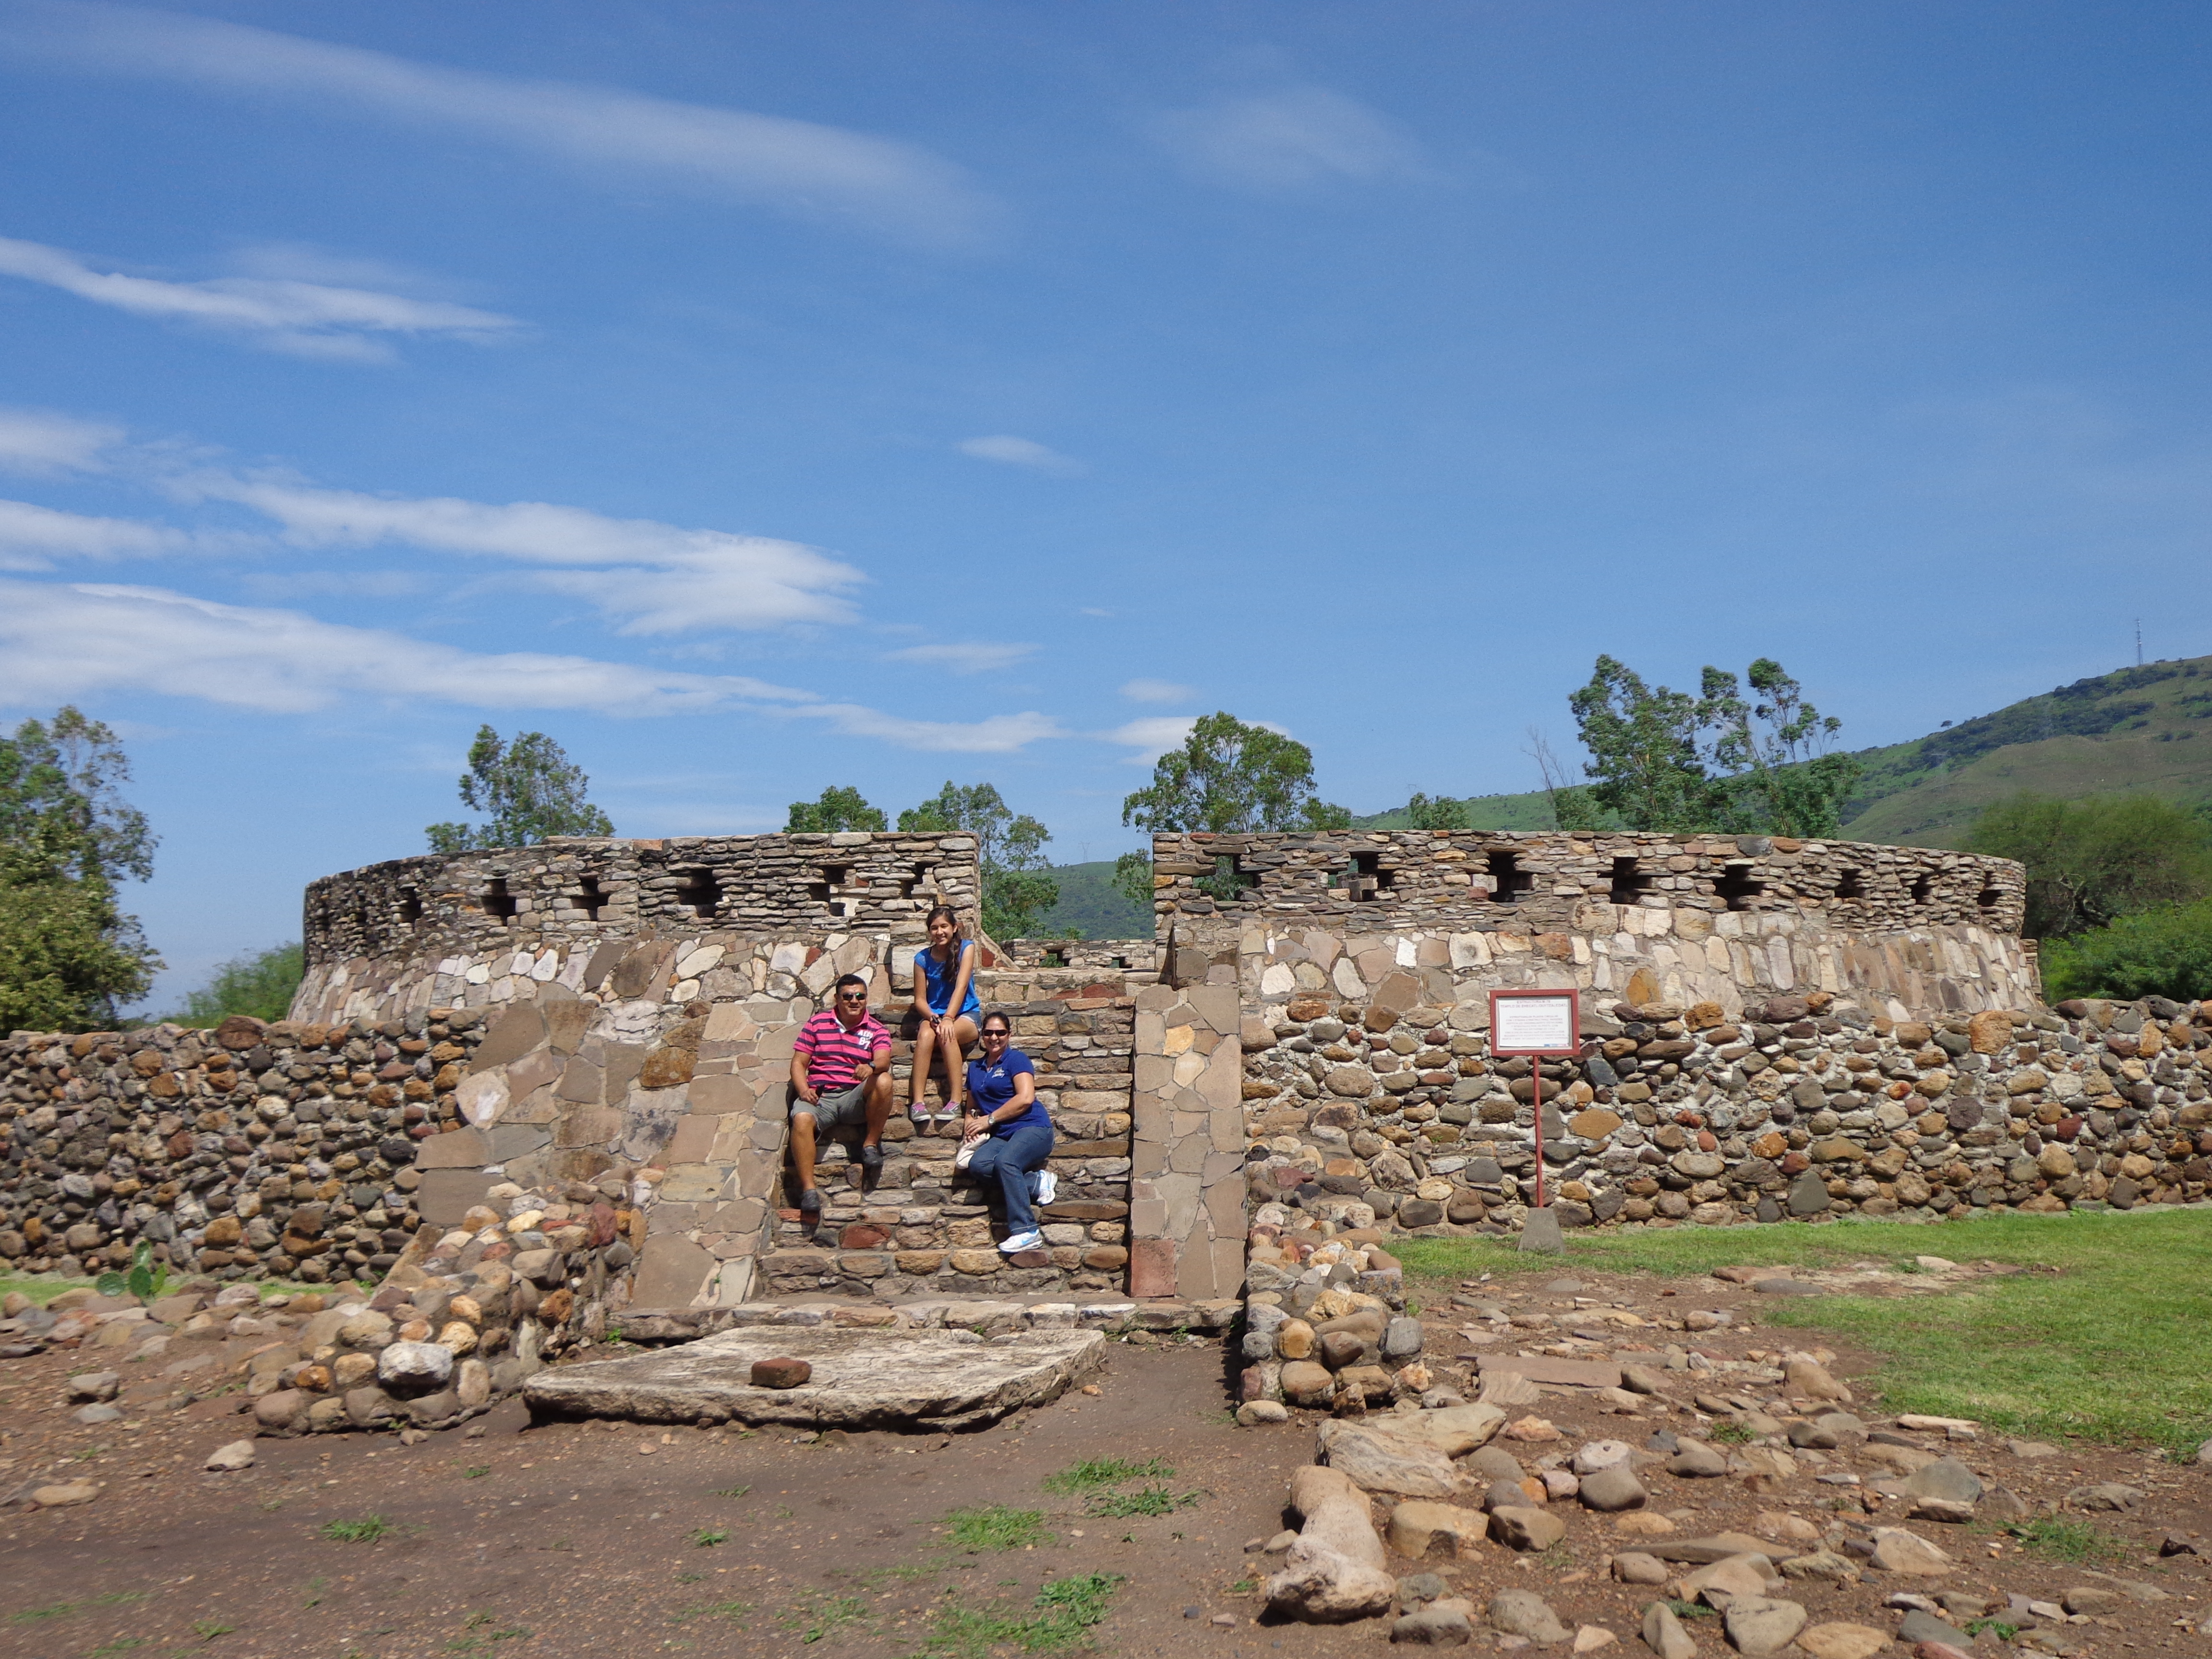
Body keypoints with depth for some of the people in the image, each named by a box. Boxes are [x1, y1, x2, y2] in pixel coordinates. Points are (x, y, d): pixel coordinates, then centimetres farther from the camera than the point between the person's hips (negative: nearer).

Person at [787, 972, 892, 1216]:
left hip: (855, 1097, 0)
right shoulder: (818, 1022, 14)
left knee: (884, 1081, -31)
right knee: (802, 1118, -34)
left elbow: (884, 1060, -8)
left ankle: (871, 1144, -13)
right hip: (819, 1095, 0)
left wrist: (871, 1067, -33)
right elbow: (799, 1062, 11)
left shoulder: (876, 1029, 12)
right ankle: (808, 1188, -34)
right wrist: (803, 1090, -10)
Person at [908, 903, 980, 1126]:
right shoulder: (922, 958, 4)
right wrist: (933, 1018, -20)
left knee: (948, 1034, -36)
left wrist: (948, 1019, -28)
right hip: (933, 1014, 2)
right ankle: (917, 1102, -40)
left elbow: (961, 986, -15)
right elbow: (920, 1000, 2)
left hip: (966, 1016, -2)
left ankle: (955, 1100, -35)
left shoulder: (966, 948, -3)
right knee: (926, 1034, -34)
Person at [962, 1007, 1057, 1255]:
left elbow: (1026, 1098, -11)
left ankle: (1026, 1233, -37)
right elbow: (973, 1105, 30)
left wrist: (990, 1119, -9)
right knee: (977, 1165, -26)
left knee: (1005, 1161, -36)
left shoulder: (1016, 1059, 2)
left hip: (1033, 1128, -6)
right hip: (1001, 1135, 6)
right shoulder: (976, 1068, 22)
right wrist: (970, 1119, 5)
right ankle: (1037, 1181, -13)